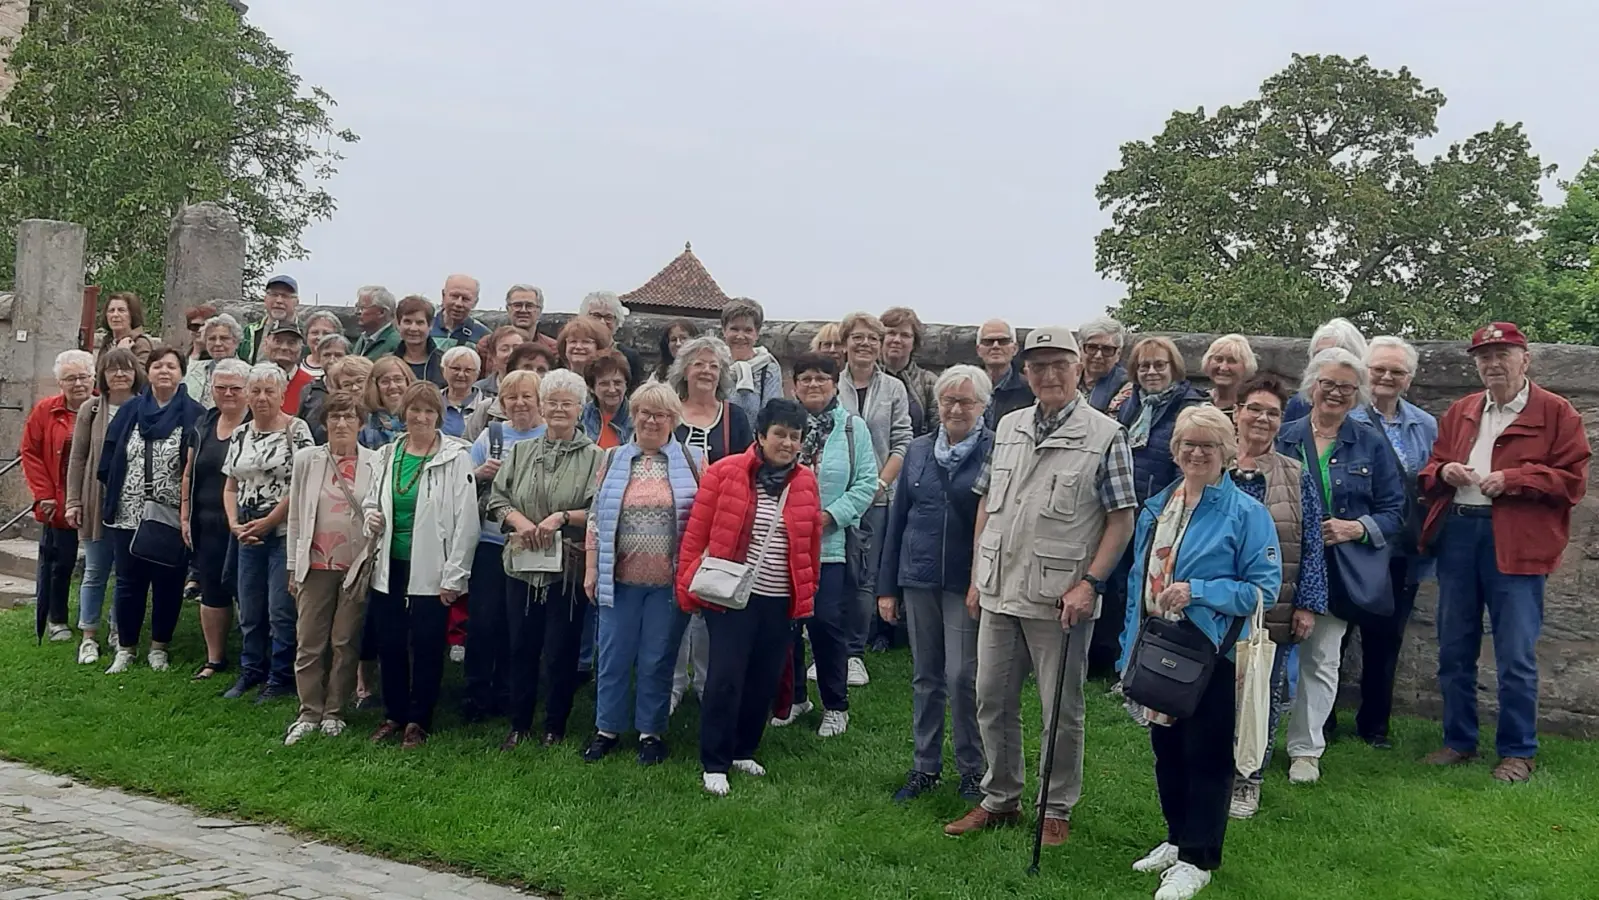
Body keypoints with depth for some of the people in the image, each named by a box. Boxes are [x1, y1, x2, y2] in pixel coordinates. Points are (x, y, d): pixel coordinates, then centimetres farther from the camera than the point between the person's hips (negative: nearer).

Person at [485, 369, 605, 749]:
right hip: (522, 564, 4)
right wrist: (520, 521, -11)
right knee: (521, 647, 10)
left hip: (568, 568, -3)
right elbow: (496, 499, 7)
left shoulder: (593, 457, -3)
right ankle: (519, 725, 23)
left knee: (561, 652, 3)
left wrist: (562, 518, -21)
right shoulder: (521, 451, 10)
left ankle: (555, 728, 18)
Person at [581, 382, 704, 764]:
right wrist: (591, 569, 4)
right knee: (613, 656, 8)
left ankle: (651, 731, 20)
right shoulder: (614, 460, 8)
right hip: (620, 578, 2)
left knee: (658, 660, 7)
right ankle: (607, 728, 22)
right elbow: (596, 516, 9)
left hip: (669, 581, -2)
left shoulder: (692, 462, 2)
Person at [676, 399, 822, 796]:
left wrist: (808, 593, 15)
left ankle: (743, 751, 28)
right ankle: (714, 764, 6)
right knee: (726, 678, -5)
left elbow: (812, 543, 13)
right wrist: (687, 583, -5)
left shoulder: (806, 482, 5)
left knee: (763, 681, 11)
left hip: (781, 602, 4)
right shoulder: (725, 472, -6)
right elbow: (696, 532, -4)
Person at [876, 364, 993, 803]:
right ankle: (925, 767, 24)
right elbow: (897, 517, 11)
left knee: (963, 677, -4)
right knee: (925, 677, 12)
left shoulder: (995, 453, -6)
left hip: (968, 583, -4)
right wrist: (887, 586, 10)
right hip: (918, 579, 5)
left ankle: (973, 769, 13)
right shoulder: (919, 450, 8)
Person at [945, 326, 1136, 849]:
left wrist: (1089, 583, -15)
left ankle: (1057, 810, 20)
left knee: (1062, 711, 6)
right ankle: (1000, 800, 28)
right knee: (992, 702, 13)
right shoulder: (1007, 428, 10)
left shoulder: (1105, 436, -6)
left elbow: (1121, 520, -7)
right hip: (999, 592, 5)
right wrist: (977, 577, 11)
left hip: (1059, 600, -5)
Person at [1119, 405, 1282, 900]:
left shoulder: (1246, 513, -8)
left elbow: (1264, 588, -12)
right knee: (1165, 747, 16)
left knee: (1206, 755, 3)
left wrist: (1197, 591, -21)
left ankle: (1197, 859, 15)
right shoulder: (1156, 508, 9)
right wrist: (1130, 649, 12)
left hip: (1212, 654, -6)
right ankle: (1177, 838, 33)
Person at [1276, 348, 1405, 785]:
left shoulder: (1371, 444, 5)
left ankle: (1305, 748, 17)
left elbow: (1395, 512, 5)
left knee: (1321, 660, 5)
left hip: (1340, 568, 0)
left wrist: (1356, 528, -12)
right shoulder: (1285, 438, 5)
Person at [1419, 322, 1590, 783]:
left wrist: (1511, 479, -17)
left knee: (1516, 656, -2)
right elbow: (1430, 470, 19)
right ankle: (1459, 742, 24)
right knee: (1454, 649, 12)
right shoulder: (1459, 412, 15)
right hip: (1456, 533, 5)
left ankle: (1518, 752, 11)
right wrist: (1444, 471, -4)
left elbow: (1572, 480, -7)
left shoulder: (1557, 413, -1)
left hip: (1515, 542, -5)